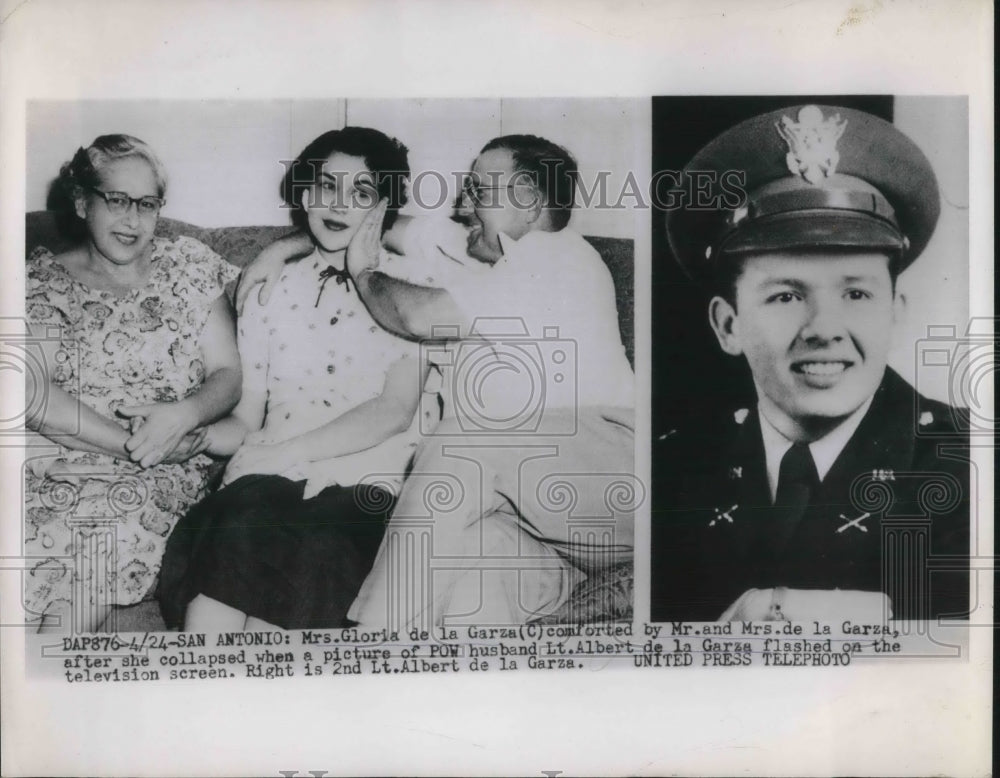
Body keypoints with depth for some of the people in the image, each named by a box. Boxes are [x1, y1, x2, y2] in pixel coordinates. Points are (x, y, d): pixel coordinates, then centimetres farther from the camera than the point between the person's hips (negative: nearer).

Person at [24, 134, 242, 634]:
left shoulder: (190, 266, 11)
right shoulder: (42, 280, 10)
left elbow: (228, 375, 7)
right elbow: (33, 394, -4)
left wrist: (185, 413, -15)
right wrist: (131, 442, -15)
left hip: (161, 475, 0)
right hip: (56, 464, 1)